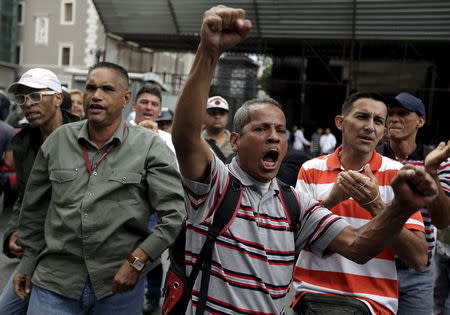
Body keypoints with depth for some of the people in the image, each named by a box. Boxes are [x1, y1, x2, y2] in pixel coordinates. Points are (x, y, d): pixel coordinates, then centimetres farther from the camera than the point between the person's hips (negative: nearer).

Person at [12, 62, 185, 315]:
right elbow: (34, 208, 12)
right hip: (55, 279, 2)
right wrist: (28, 262, 16)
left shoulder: (151, 147, -7)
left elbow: (174, 213, -9)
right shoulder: (59, 140, 3)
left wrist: (136, 262, -13)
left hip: (121, 282, -2)